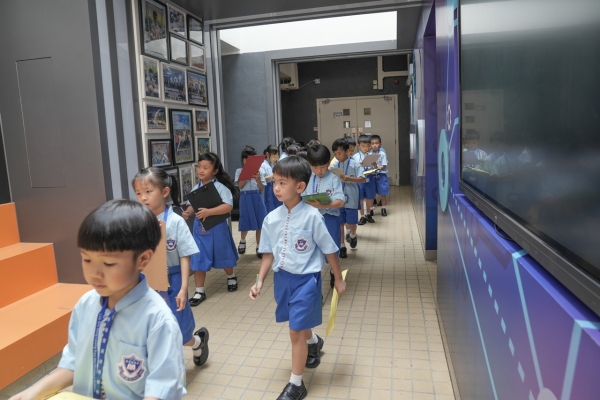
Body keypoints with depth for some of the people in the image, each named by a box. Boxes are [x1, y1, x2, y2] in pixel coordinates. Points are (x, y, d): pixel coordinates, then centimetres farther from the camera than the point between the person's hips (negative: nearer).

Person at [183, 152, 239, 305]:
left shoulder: (220, 187, -15)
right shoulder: (196, 188, 2)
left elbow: (229, 206, -25)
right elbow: (193, 205, 9)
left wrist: (209, 212, -33)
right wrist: (187, 212, -14)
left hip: (216, 228, -4)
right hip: (199, 228, 4)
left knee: (223, 255, 16)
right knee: (198, 259, 4)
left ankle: (231, 277, 45)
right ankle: (199, 291, 16)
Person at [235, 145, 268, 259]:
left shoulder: (258, 171, 3)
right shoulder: (239, 171, 4)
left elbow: (262, 188, 0)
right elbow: (240, 185, -9)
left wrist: (258, 179, -17)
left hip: (257, 197, 1)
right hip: (245, 198, -1)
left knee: (259, 223, 3)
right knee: (245, 222, 7)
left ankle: (259, 246, 15)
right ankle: (242, 240, 36)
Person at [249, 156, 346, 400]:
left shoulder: (312, 217, -18)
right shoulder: (271, 219, -4)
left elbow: (329, 250, -7)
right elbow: (269, 253, 6)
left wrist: (338, 279, 1)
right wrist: (260, 281, 2)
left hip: (305, 279, -5)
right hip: (282, 278, 5)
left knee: (296, 331, -1)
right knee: (299, 324, 24)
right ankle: (314, 343, 60)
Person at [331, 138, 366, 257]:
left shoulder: (354, 164, -6)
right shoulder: (334, 166, 3)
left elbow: (363, 179, -16)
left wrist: (347, 178, -28)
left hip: (351, 200, -2)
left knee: (351, 224, 4)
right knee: (340, 224, 8)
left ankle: (352, 235, 39)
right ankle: (342, 246, 22)